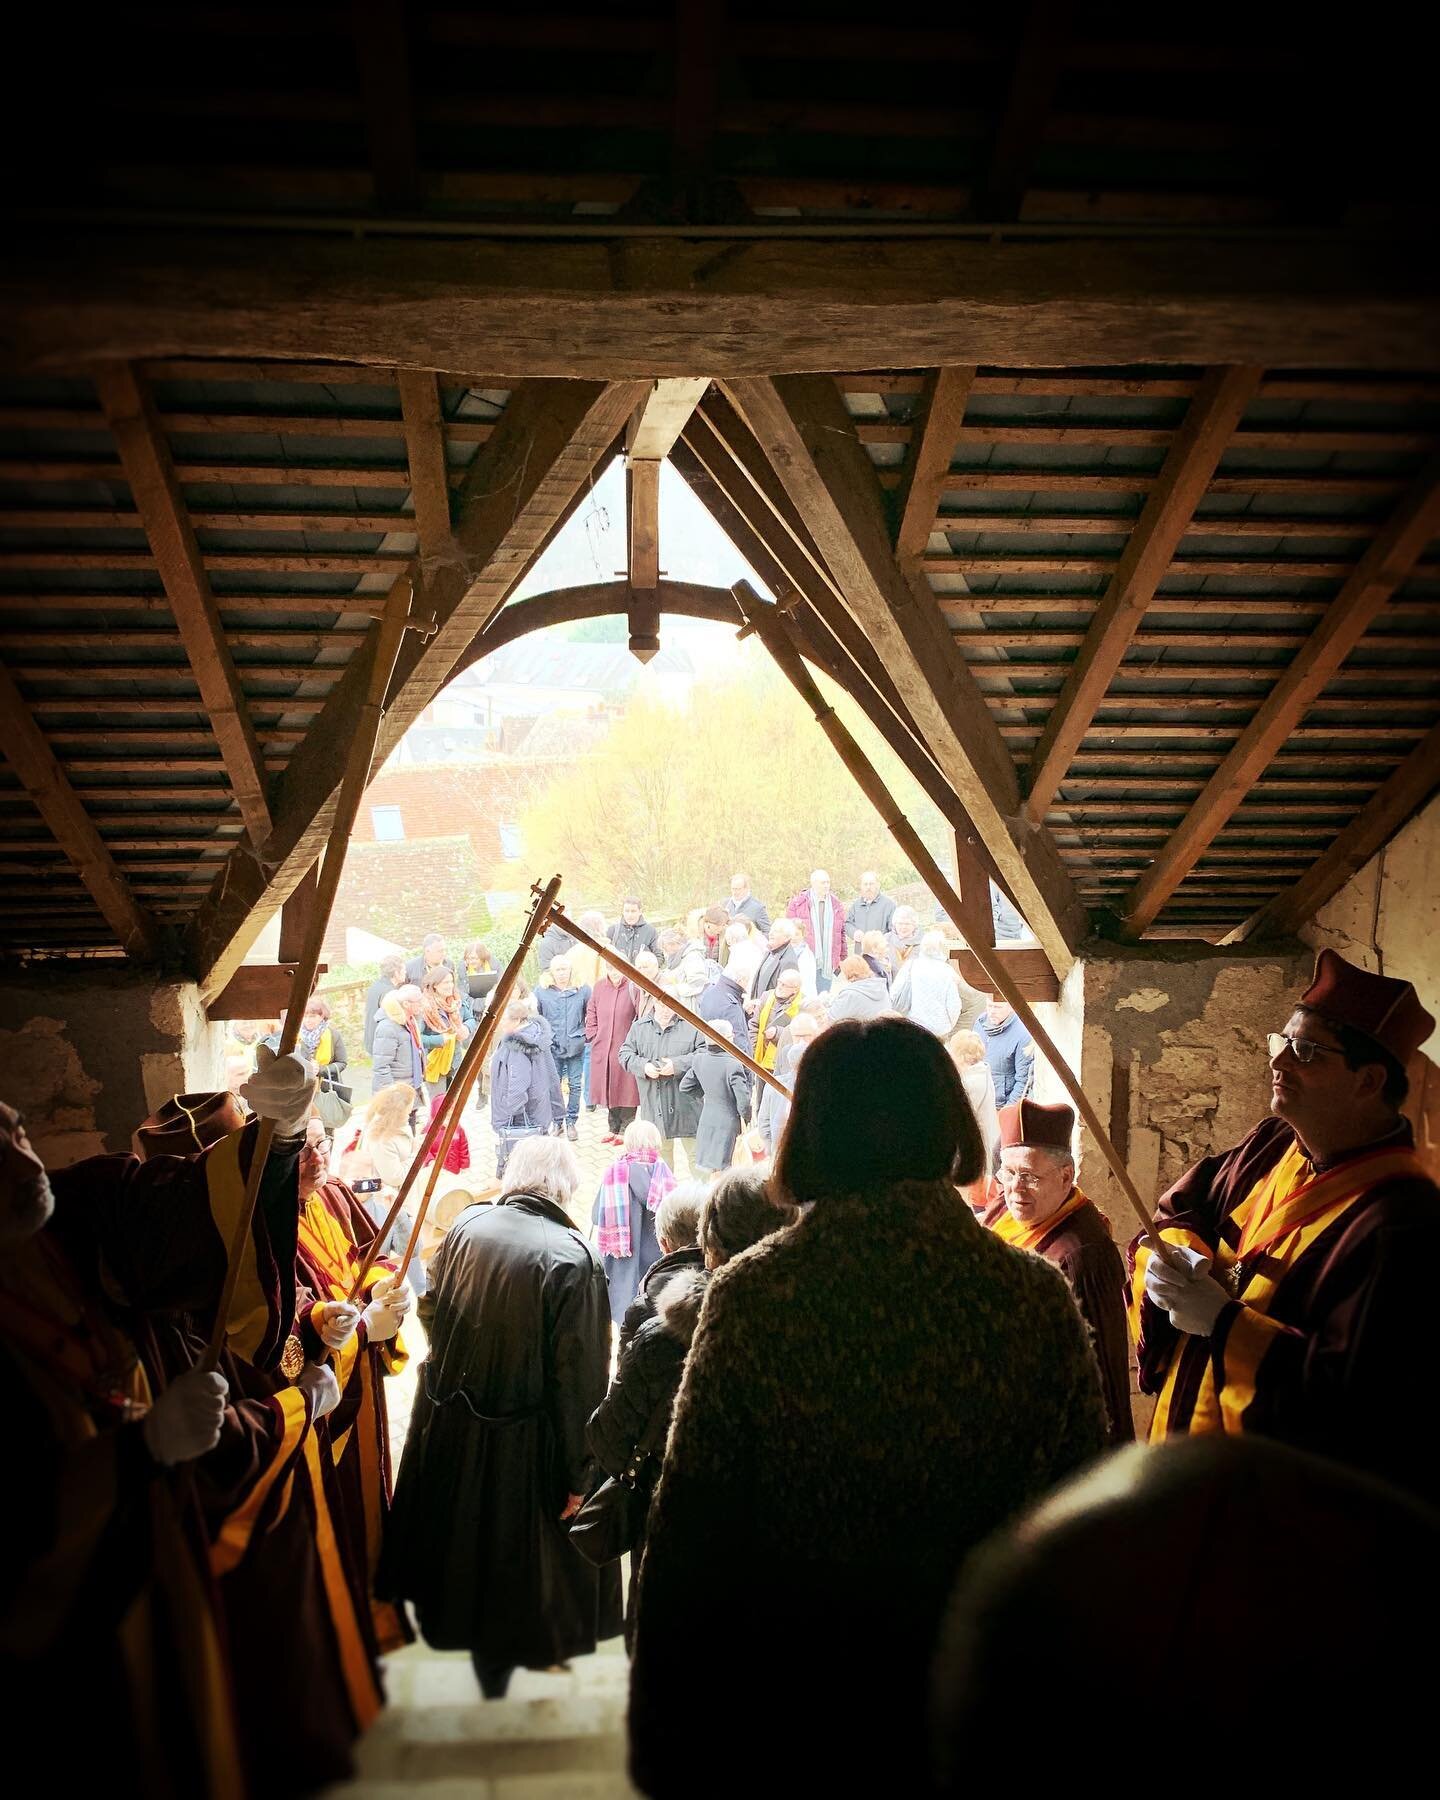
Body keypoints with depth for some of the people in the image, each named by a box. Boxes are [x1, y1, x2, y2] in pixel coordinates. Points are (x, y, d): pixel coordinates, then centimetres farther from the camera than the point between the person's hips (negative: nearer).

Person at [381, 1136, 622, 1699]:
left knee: (466, 1542, 25)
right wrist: (577, 1472, -10)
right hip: (522, 1442, -5)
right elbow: (578, 1378, -18)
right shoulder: (571, 1257, -21)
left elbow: (432, 1315, 8)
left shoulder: (465, 1225, -6)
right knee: (514, 1557, 16)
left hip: (447, 1425, 6)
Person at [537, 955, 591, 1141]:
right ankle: (557, 1121, 18)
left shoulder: (582, 990, 0)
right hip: (552, 1048, 0)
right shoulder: (541, 992, 1)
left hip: (576, 1047, 0)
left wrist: (588, 1035, 1)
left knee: (575, 1085, 3)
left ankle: (571, 1121, 16)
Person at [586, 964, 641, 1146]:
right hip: (602, 1048, 5)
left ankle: (625, 1130, 13)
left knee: (625, 1090, 2)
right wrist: (593, 1035, 6)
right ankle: (613, 1128, 27)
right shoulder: (599, 987, 3)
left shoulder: (633, 987, -11)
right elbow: (591, 1014, 14)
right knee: (607, 1089, 13)